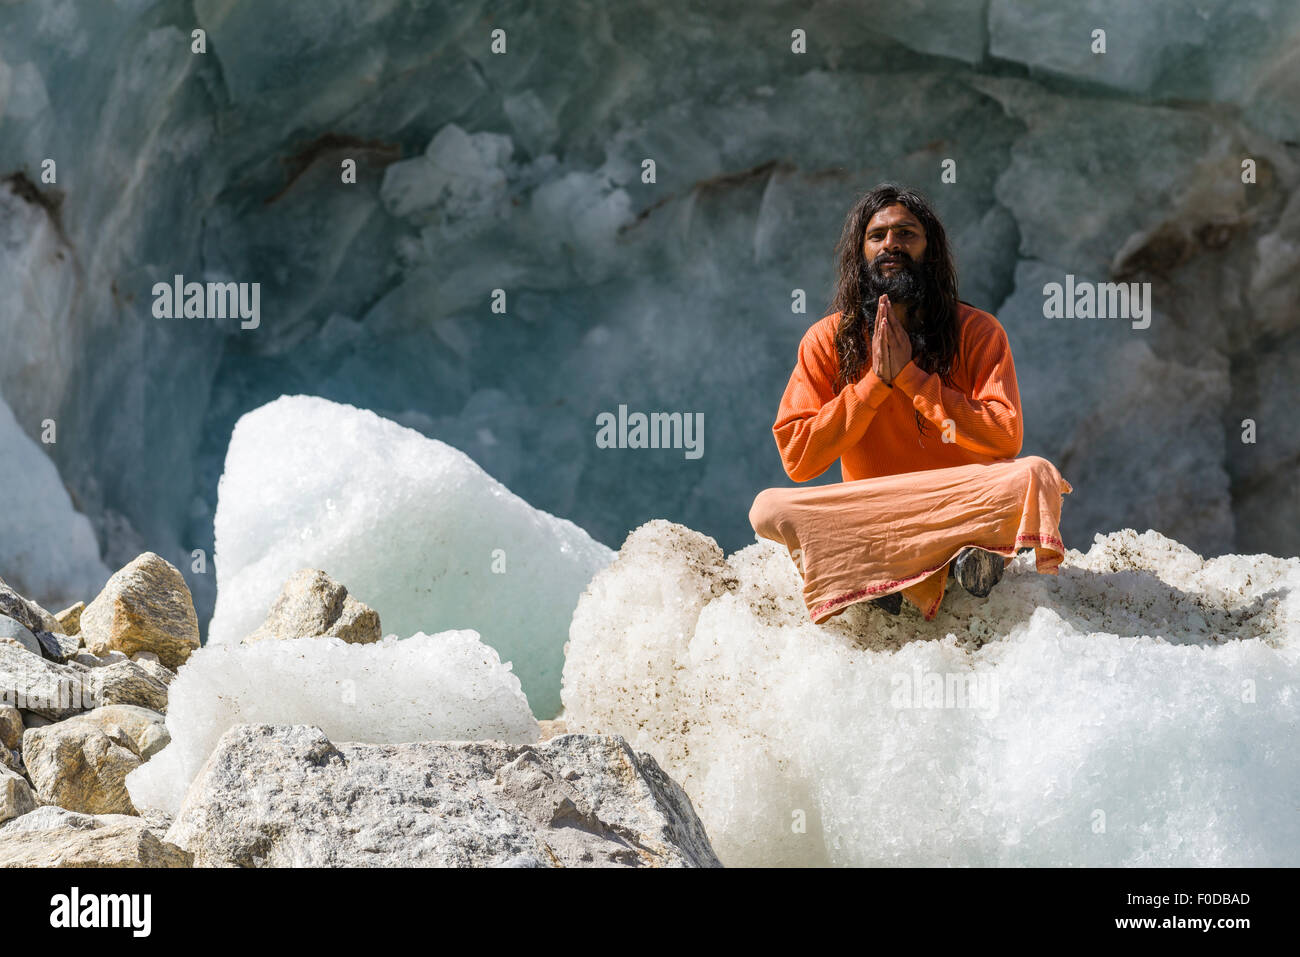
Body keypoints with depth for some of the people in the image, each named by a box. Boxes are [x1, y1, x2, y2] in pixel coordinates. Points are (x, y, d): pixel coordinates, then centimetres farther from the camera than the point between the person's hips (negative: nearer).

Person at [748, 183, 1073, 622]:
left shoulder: (977, 331, -1)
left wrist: (910, 375, -15)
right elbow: (797, 457, -7)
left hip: (964, 510, -1)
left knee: (1036, 474, -31)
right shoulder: (827, 340, 1)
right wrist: (875, 380, -13)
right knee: (768, 509, -26)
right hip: (868, 517, 1)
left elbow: (1006, 438, -13)